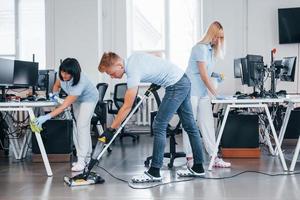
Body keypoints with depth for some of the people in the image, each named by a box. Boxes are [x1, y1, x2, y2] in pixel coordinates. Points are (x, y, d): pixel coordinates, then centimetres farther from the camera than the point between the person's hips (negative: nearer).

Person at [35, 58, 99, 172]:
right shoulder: (62, 76, -24)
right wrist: (54, 94, -17)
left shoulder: (80, 83, -44)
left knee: (82, 126, -17)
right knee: (79, 126, 8)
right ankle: (87, 156, 18)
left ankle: (82, 160, -16)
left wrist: (47, 117, -51)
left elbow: (65, 105, -46)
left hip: (88, 99, -7)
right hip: (77, 99, 7)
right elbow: (57, 85, 3)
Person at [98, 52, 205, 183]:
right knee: (189, 125, 12)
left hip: (175, 86, -10)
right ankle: (198, 167, 19)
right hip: (184, 81, 10)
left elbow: (126, 107, -19)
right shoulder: (133, 57, 5)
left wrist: (110, 130, -15)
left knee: (159, 127, -9)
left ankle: (154, 172, -5)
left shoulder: (133, 72, -20)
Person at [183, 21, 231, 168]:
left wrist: (213, 74, 4)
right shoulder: (201, 48, -14)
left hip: (203, 92, 8)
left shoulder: (211, 49, 13)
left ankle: (214, 157, 5)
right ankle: (190, 158, 6)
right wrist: (216, 94, -17)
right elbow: (203, 75, -17)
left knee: (208, 123, 4)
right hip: (191, 90, -8)